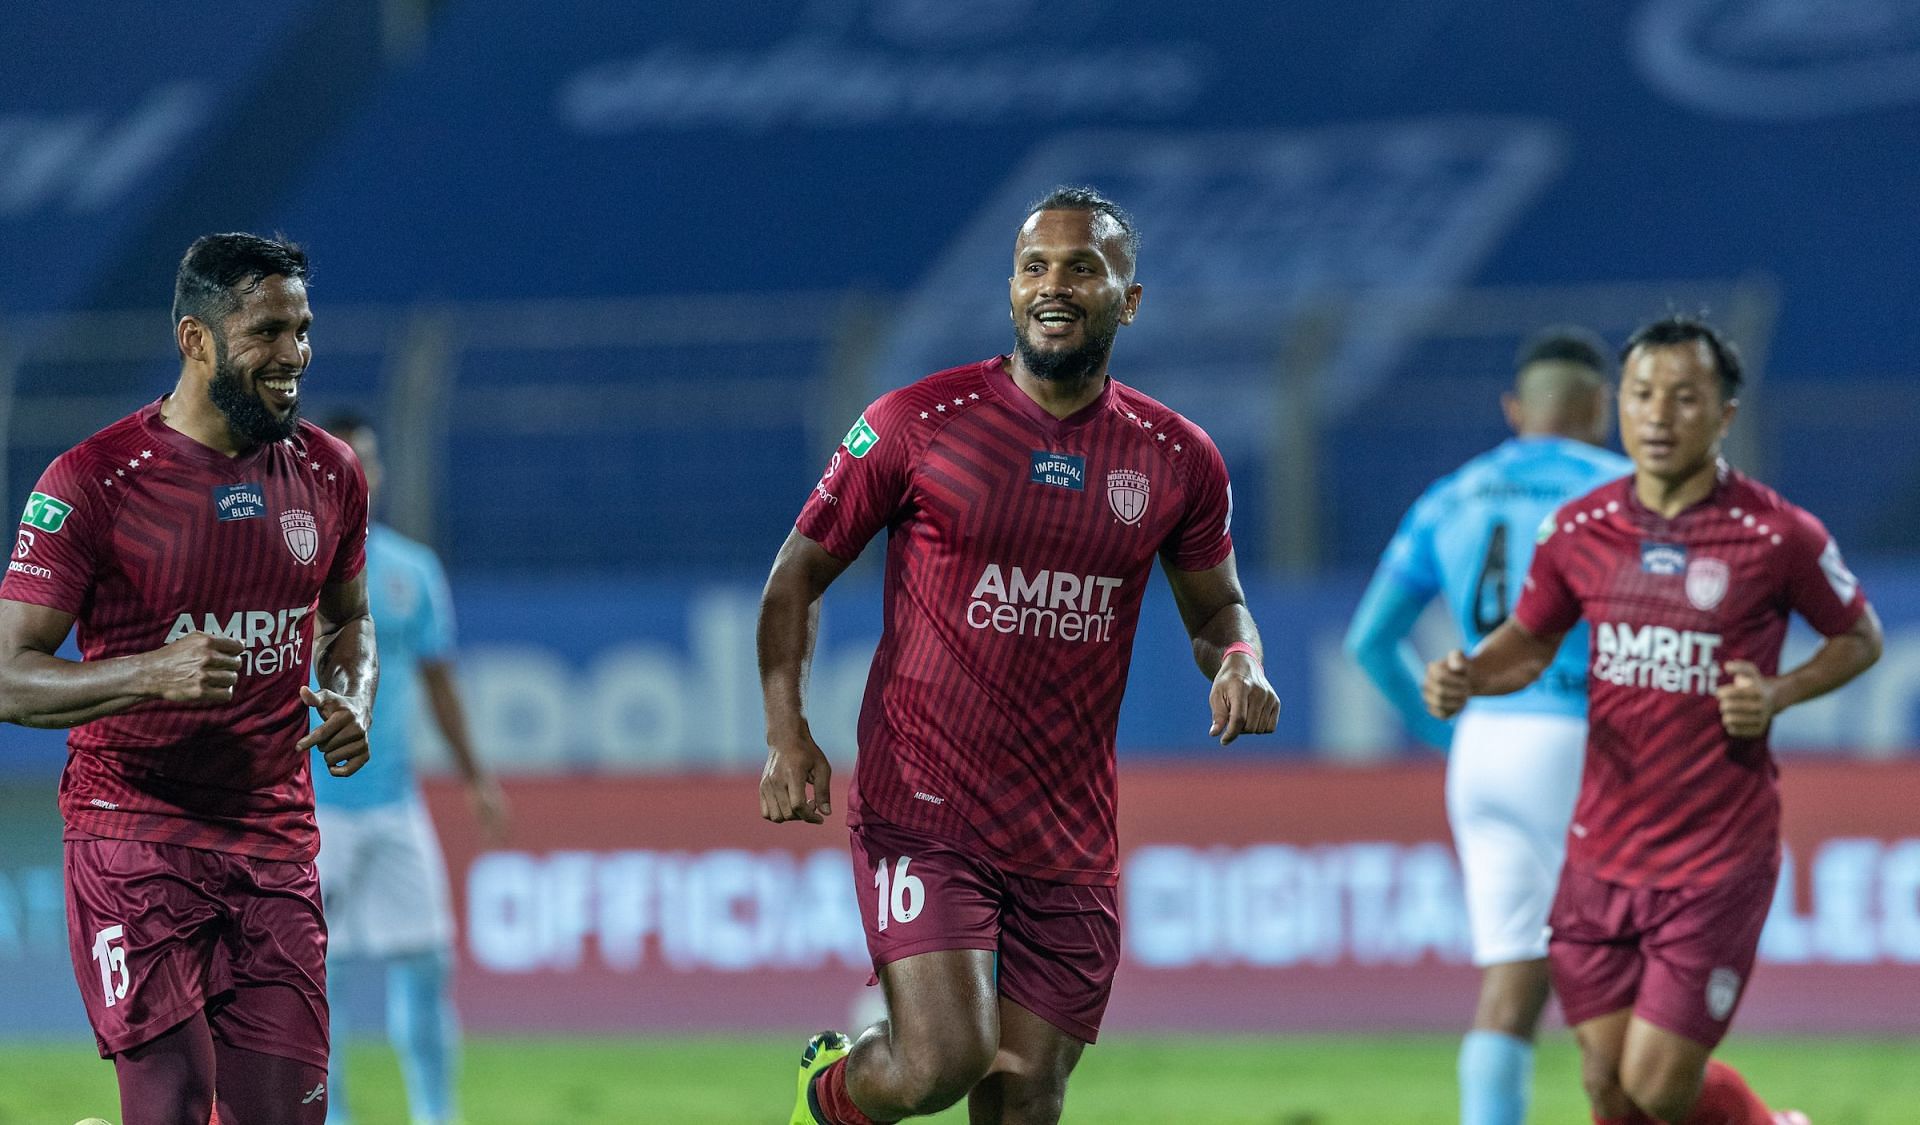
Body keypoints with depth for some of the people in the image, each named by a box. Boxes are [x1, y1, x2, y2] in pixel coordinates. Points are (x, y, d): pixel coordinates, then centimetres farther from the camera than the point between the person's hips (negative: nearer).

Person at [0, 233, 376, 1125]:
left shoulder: (327, 475, 7)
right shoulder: (91, 481, -10)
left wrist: (352, 700, 2)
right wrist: (153, 674, -26)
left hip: (275, 839, 5)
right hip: (135, 838, -5)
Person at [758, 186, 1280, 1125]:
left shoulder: (1177, 461, 5)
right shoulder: (918, 423, -5)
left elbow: (1216, 605, 21)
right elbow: (799, 573, 5)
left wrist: (1239, 664, -3)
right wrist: (786, 731, -8)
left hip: (1070, 837, 3)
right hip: (920, 812, -3)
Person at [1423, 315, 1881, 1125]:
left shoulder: (1778, 537, -10)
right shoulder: (1578, 531, 1)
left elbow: (1859, 639, 5)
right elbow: (1530, 639, 16)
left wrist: (1778, 694, -13)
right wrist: (1468, 677, -6)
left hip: (1718, 859, -4)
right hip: (1602, 851, 4)